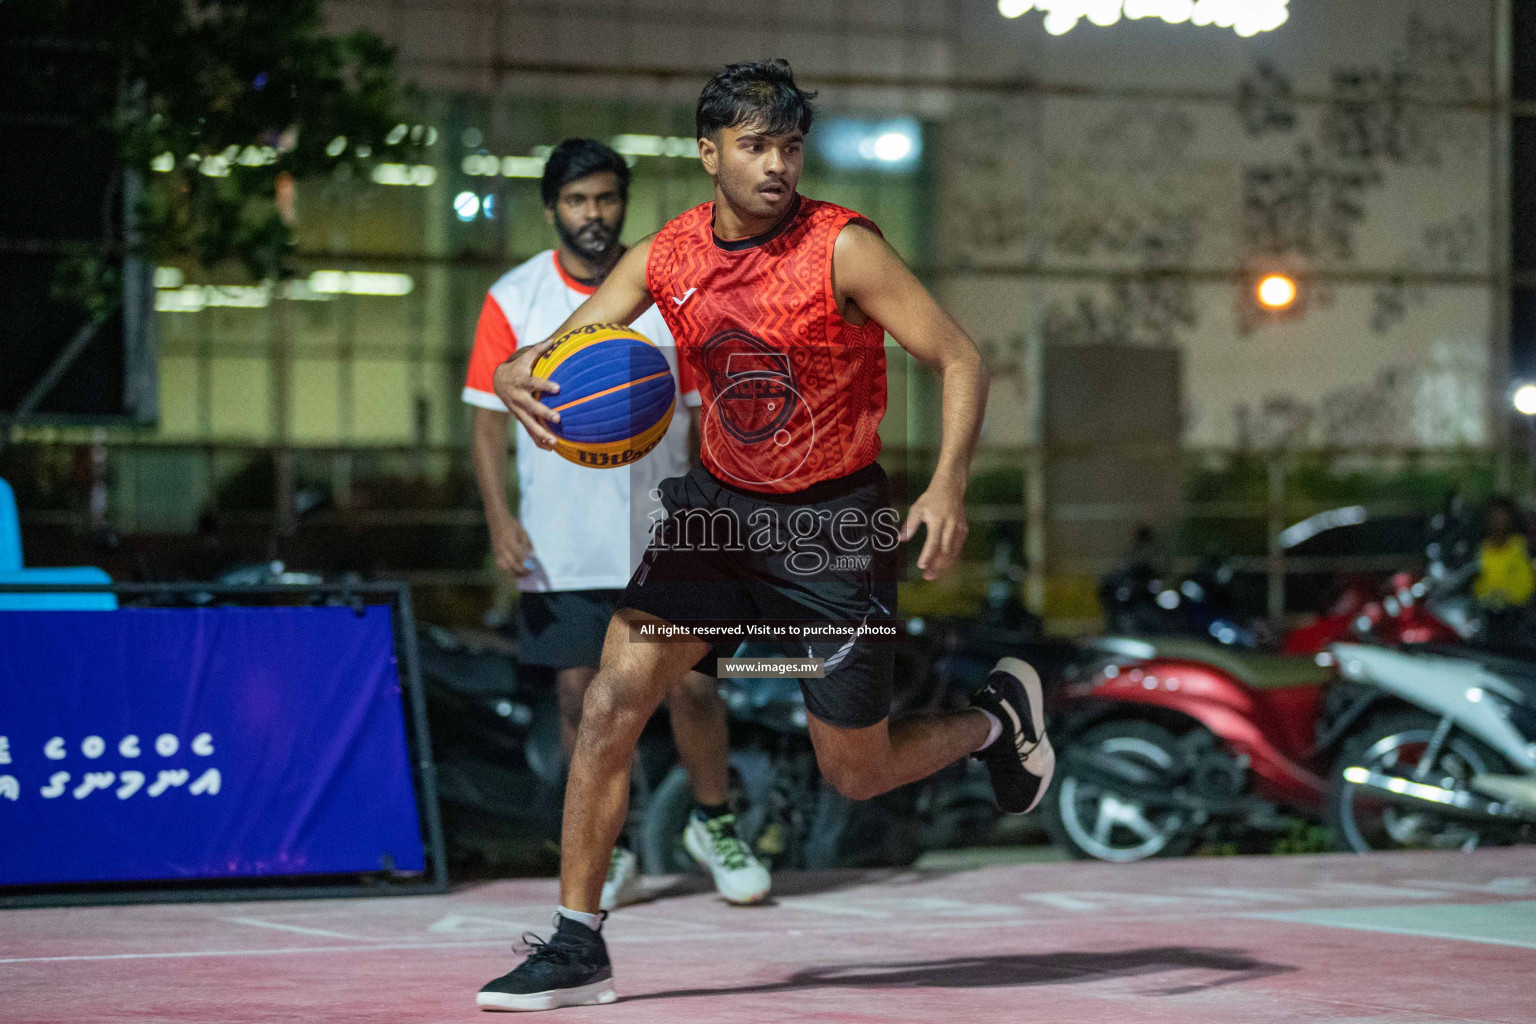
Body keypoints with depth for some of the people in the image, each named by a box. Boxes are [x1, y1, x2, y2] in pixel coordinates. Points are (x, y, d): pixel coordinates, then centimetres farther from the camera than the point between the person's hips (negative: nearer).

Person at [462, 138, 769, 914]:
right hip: (560, 550, 0)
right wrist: (499, 516, -12)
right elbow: (488, 420, 0)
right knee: (581, 694, 0)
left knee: (693, 683, -1)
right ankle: (605, 856, 13)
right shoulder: (512, 302, -1)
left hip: (663, 536, 0)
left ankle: (713, 825, 22)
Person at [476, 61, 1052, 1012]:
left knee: (857, 774, 5)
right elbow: (558, 349, -1)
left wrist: (949, 486, -31)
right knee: (612, 701, -11)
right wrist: (519, 378, -26)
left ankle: (998, 714, 37)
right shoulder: (666, 256, -4)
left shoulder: (842, 248, -18)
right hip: (718, 504, 4)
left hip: (832, 523, -4)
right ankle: (579, 949, -3)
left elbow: (963, 363, -17)